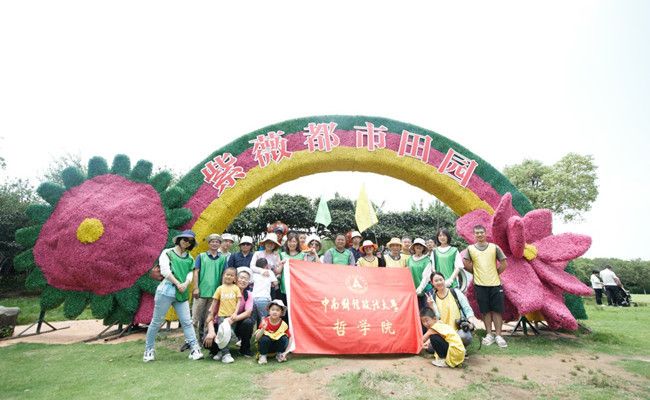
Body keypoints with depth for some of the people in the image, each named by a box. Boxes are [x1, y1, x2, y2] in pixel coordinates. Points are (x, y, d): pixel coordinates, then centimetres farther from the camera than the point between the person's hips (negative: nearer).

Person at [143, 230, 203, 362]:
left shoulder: (189, 258, 15)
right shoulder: (167, 253, 3)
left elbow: (190, 273, 6)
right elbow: (165, 271, -9)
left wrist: (185, 284, -13)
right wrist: (178, 284, -11)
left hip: (182, 293, 4)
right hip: (166, 291, -3)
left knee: (187, 321, -1)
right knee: (157, 321, 5)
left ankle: (195, 349, -2)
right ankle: (149, 350, 20)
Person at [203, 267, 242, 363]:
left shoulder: (236, 288, 1)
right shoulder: (220, 288, 5)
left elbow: (239, 301, -2)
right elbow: (215, 302, 10)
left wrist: (235, 313, -11)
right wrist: (211, 314, 11)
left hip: (232, 316, -1)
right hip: (221, 315, 1)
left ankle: (221, 351, 17)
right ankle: (225, 354, -2)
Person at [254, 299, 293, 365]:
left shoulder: (283, 325, -17)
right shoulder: (265, 322, -19)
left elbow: (290, 338, -8)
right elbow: (257, 338, -23)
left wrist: (285, 352, -16)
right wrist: (263, 329, -41)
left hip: (277, 346, 1)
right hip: (266, 346, -1)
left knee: (284, 339, -27)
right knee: (264, 338, -32)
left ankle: (279, 354, 0)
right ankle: (263, 355, -6)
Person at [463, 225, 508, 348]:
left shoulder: (494, 247, 1)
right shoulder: (470, 248, 2)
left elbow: (503, 264, 5)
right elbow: (466, 264, 7)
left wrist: (495, 273, 4)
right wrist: (477, 272, 7)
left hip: (495, 284, 0)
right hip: (480, 284, 0)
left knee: (497, 310, 2)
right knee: (485, 311, 7)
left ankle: (498, 335, 12)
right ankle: (489, 335, 17)